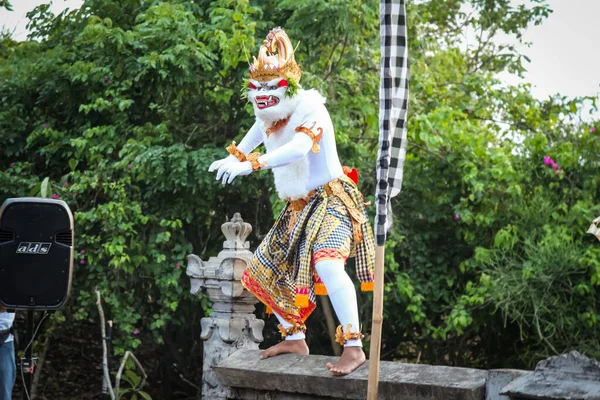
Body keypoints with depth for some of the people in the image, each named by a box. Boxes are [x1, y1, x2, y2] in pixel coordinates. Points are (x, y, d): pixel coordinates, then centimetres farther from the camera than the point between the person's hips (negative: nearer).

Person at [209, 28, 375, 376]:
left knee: (327, 265, -33)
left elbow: (298, 148, -42)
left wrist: (250, 164, -51)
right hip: (299, 207, 9)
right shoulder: (271, 116, 4)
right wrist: (234, 157, 41)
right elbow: (257, 131, 32)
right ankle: (295, 339, 26)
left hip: (330, 199, -9)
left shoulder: (309, 111, -20)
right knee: (266, 270, 12)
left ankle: (354, 348, -29)